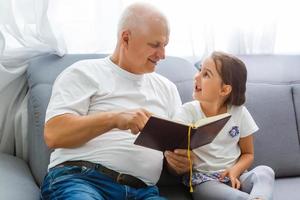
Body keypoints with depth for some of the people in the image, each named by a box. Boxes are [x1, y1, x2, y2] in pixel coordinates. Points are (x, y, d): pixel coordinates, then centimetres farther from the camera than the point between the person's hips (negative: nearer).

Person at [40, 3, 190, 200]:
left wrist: (181, 160, -7)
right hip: (79, 178, -5)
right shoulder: (84, 73, 2)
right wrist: (114, 118, -21)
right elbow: (53, 134, -10)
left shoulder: (167, 88, 20)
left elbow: (181, 145, 18)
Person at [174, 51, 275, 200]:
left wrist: (235, 170, -11)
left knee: (265, 172, -31)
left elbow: (248, 154, 10)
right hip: (203, 179, -3)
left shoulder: (239, 112, 1)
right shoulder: (188, 111, -4)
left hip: (234, 176, 3)